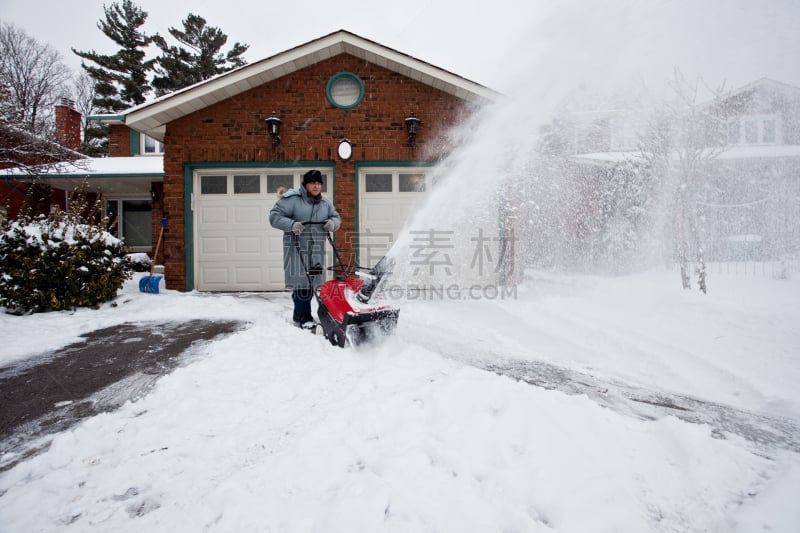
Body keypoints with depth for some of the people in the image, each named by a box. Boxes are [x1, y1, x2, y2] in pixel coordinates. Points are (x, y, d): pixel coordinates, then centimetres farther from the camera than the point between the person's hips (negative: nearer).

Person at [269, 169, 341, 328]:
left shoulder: (325, 203, 11)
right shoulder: (292, 199, -9)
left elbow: (336, 217, 20)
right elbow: (274, 216, -10)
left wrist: (333, 223, -4)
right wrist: (291, 225, -26)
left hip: (316, 250, 6)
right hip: (297, 249, -6)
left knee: (311, 282, 11)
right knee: (301, 282, -7)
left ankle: (299, 315, 26)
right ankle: (304, 317, 4)